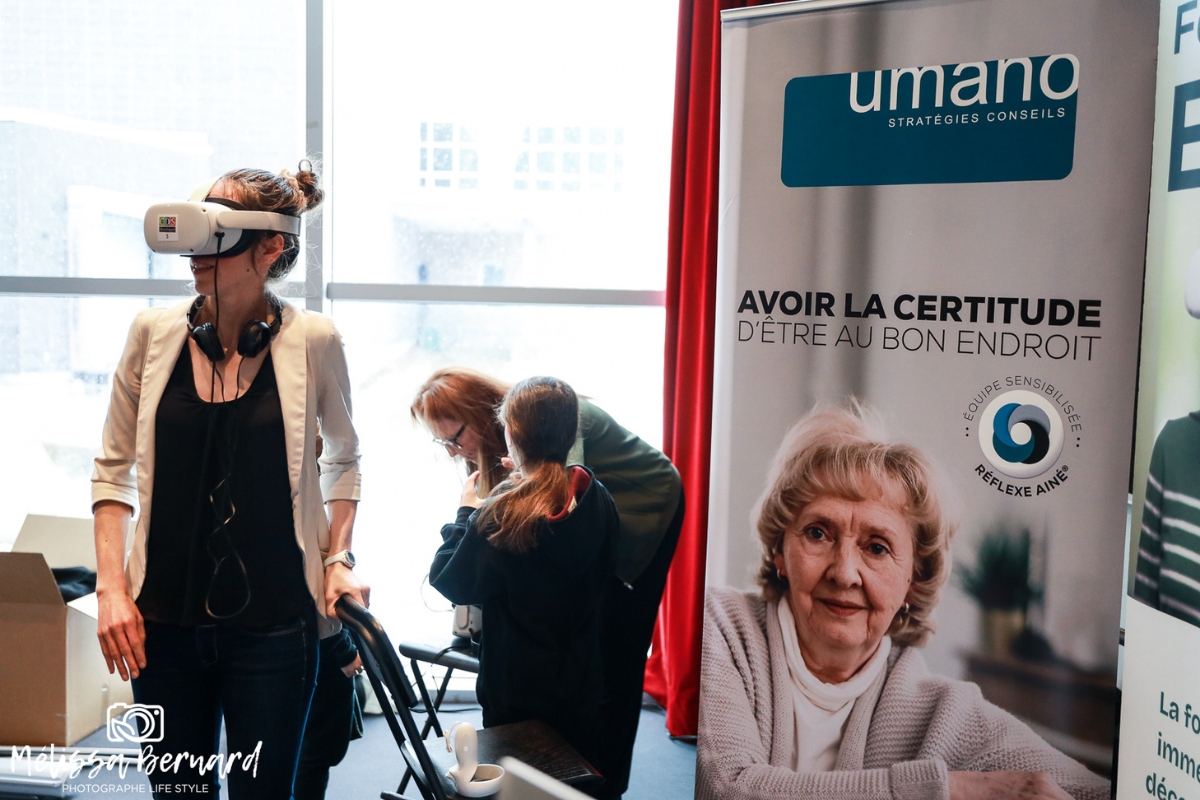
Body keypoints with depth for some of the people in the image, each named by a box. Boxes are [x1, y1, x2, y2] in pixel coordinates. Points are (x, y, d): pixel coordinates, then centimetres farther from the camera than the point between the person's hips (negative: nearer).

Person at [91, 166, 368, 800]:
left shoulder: (312, 342, -6)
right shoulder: (155, 334, -1)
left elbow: (343, 459, 9)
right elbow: (113, 470, 7)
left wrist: (338, 560, -2)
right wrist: (111, 587, -1)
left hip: (273, 623, -2)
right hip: (164, 621, 2)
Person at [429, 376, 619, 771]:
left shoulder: (499, 517, -24)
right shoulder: (597, 501, -11)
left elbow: (451, 582, -13)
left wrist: (466, 513, -1)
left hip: (516, 692, -4)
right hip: (581, 685, 4)